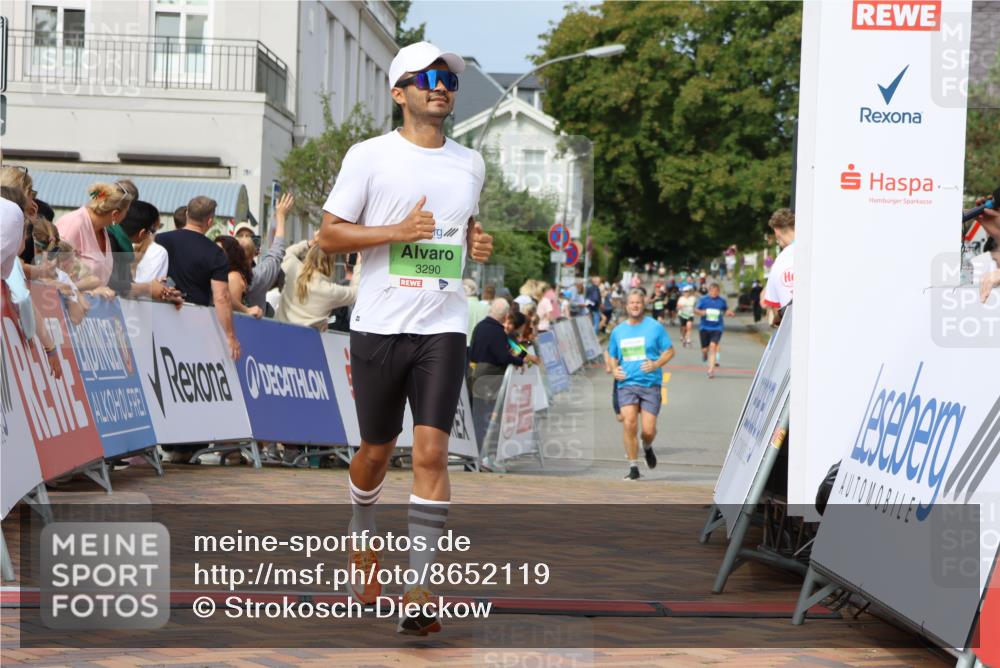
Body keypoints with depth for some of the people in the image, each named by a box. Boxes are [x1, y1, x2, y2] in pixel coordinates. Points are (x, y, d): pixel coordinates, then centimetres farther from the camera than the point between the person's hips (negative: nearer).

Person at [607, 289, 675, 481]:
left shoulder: (655, 327, 2)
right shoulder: (618, 331, 12)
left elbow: (669, 351, 4)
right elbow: (611, 356, 23)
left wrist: (656, 364, -14)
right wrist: (614, 369, 1)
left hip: (650, 384, -2)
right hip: (626, 384, 2)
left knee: (648, 430, -7)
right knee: (629, 424, -16)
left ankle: (647, 447, 31)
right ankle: (633, 467, -6)